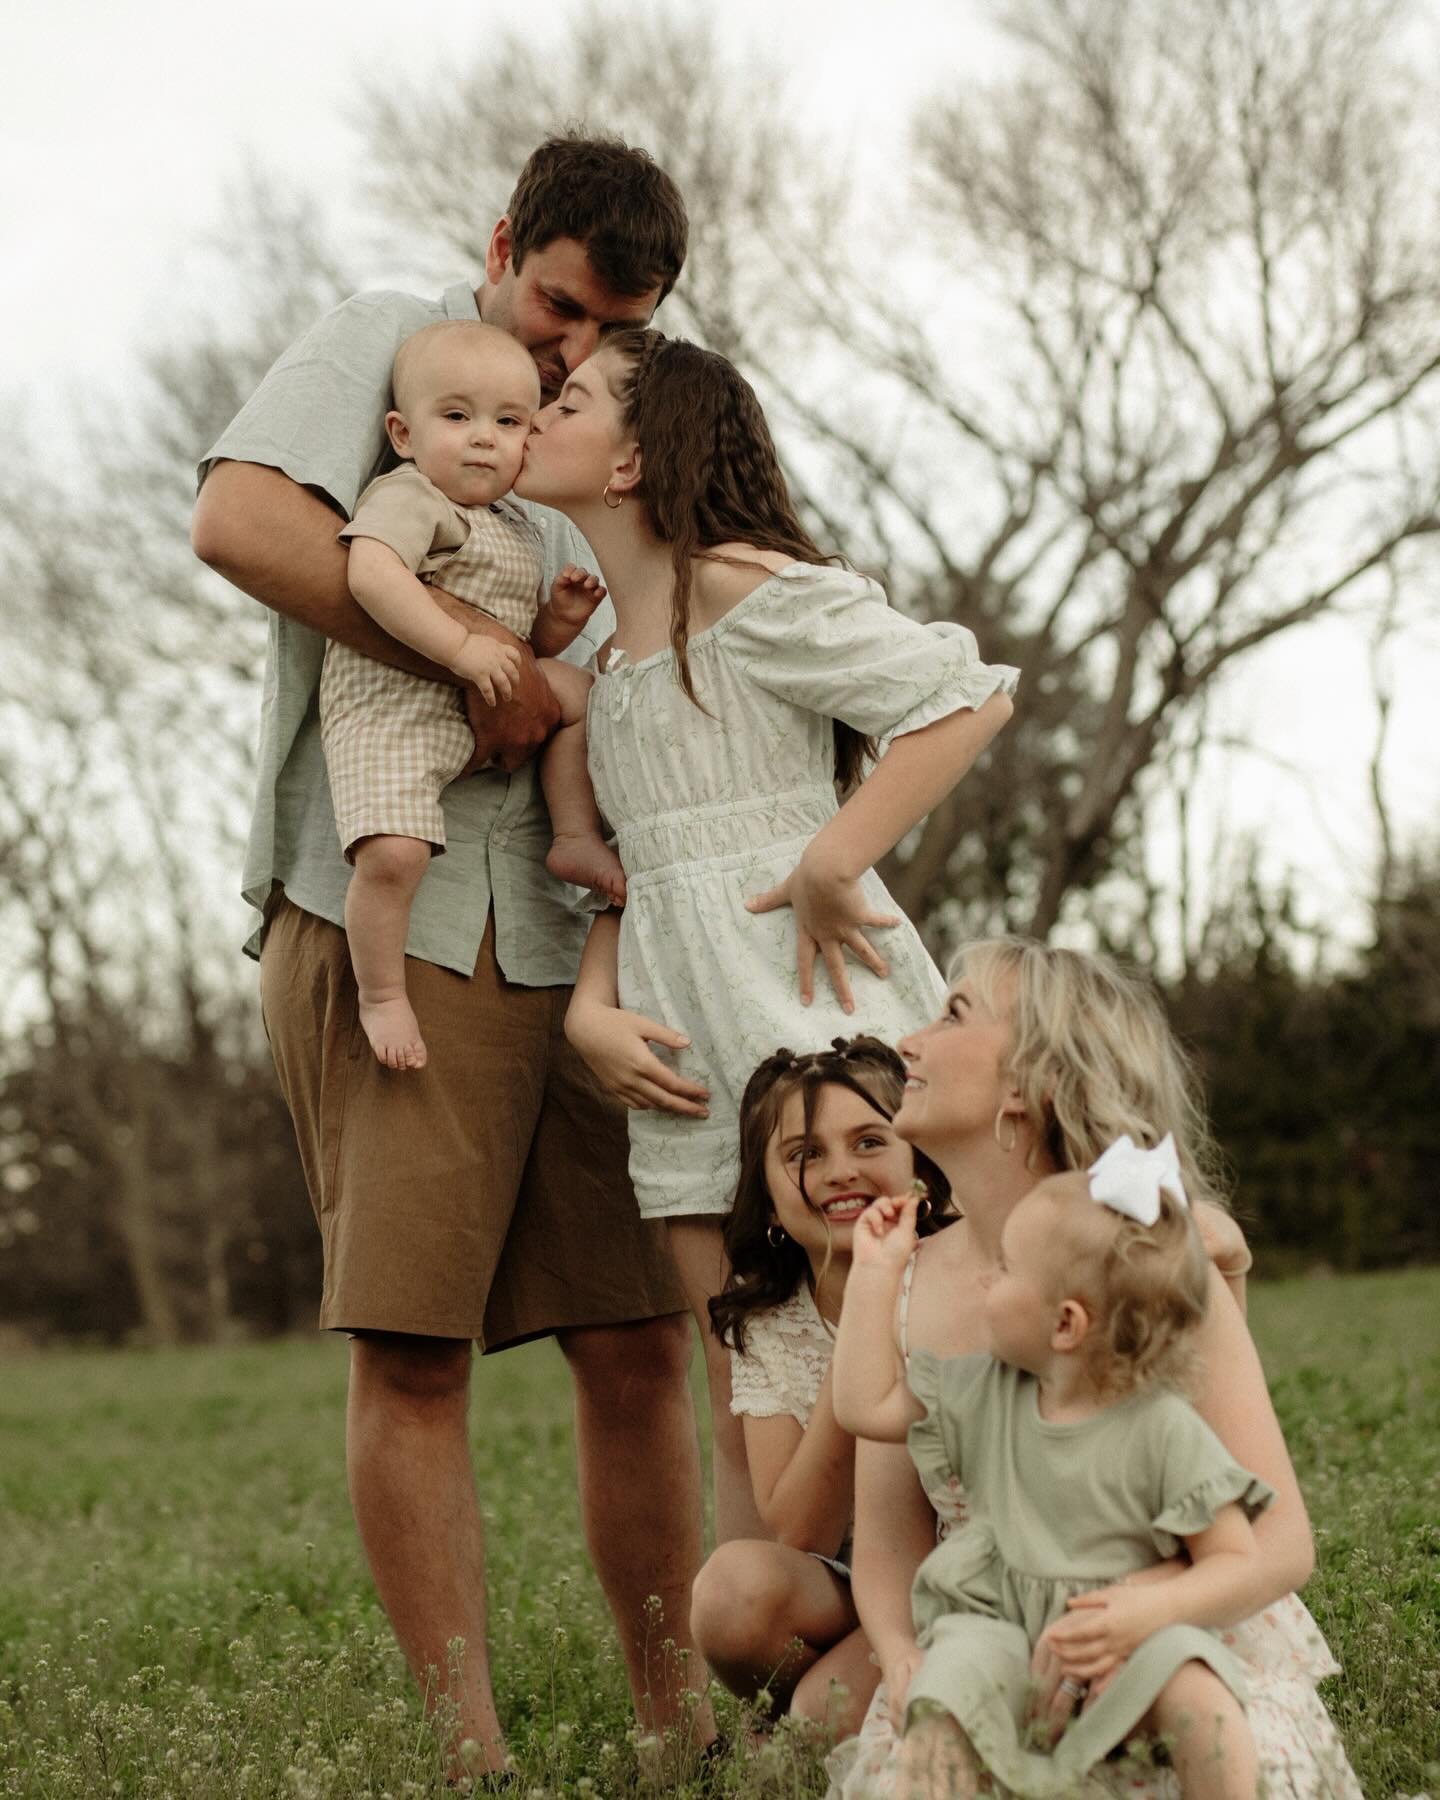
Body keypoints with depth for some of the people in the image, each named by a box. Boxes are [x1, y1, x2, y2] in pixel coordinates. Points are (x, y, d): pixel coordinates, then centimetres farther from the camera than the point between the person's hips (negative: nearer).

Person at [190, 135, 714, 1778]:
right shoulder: (385, 345, 4)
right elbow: (237, 520, -16)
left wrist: (574, 657, -3)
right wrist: (479, 657, -14)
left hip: (567, 939, 6)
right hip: (385, 915, -5)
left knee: (637, 1342, 3)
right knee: (410, 1347, -7)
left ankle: (675, 1722, 13)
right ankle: (469, 1751, -2)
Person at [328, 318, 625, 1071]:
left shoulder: (517, 529, 18)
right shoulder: (407, 497, -9)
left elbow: (527, 641, 27)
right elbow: (371, 573, -30)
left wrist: (559, 618, 5)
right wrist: (462, 647, -30)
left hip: (485, 705, 8)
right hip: (389, 706, -8)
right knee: (394, 852, -25)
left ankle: (575, 837, 17)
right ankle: (380, 995, -5)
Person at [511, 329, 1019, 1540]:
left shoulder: (743, 587, -7)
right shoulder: (612, 657, 18)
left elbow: (971, 695, -14)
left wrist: (834, 864, -19)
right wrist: (591, 1010, -1)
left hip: (806, 1008, -7)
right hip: (690, 1051, 7)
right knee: (749, 1428, 8)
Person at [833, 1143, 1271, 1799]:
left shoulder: (1166, 1432, -7)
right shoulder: (985, 1395, 8)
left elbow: (1238, 1564, -6)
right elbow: (865, 1405, 16)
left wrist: (1146, 1613, -24)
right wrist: (877, 1271, 14)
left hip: (1120, 1653, -3)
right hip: (999, 1628, 3)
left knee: (1192, 1684, -34)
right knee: (952, 1676, -31)